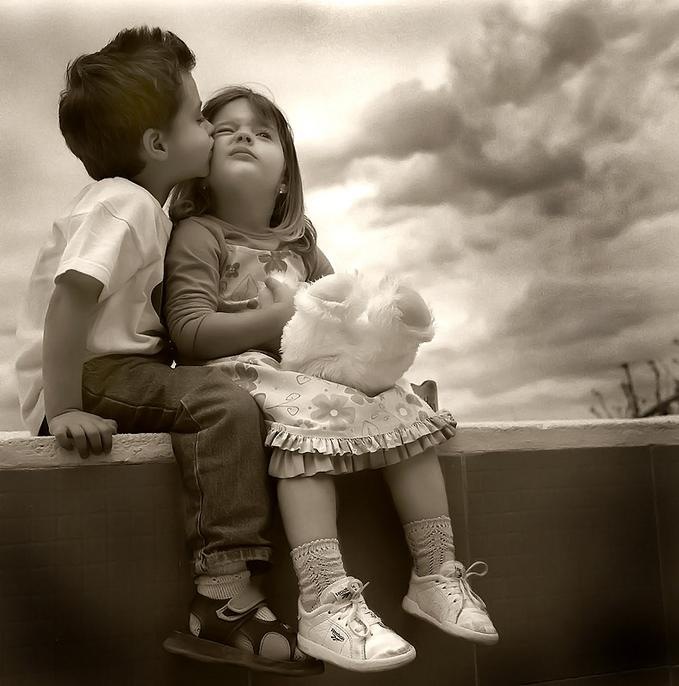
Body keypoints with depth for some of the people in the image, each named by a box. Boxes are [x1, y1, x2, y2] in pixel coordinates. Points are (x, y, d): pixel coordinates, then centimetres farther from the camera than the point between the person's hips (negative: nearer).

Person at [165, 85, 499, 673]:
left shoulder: (298, 241, 18)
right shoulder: (197, 235, -2)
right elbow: (190, 332, -14)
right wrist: (280, 316, -20)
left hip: (311, 370, 7)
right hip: (239, 372, -6)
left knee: (404, 408, -10)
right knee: (312, 415, -35)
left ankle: (436, 577, -5)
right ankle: (325, 603, -39)